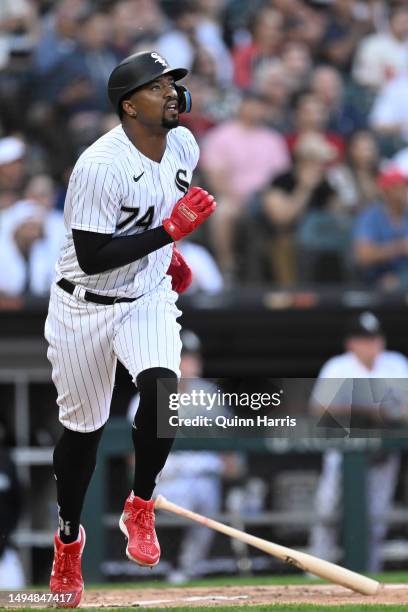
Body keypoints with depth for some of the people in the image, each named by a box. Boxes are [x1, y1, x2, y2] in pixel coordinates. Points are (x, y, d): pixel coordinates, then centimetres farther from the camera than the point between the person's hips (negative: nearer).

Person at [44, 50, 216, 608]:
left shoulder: (183, 145, -5)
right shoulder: (101, 166, -26)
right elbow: (91, 256, -29)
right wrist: (168, 232, -31)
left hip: (149, 297, 4)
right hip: (84, 306, -4)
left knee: (161, 389, -25)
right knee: (83, 427, 10)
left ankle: (140, 508, -4)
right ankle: (69, 538, 34)